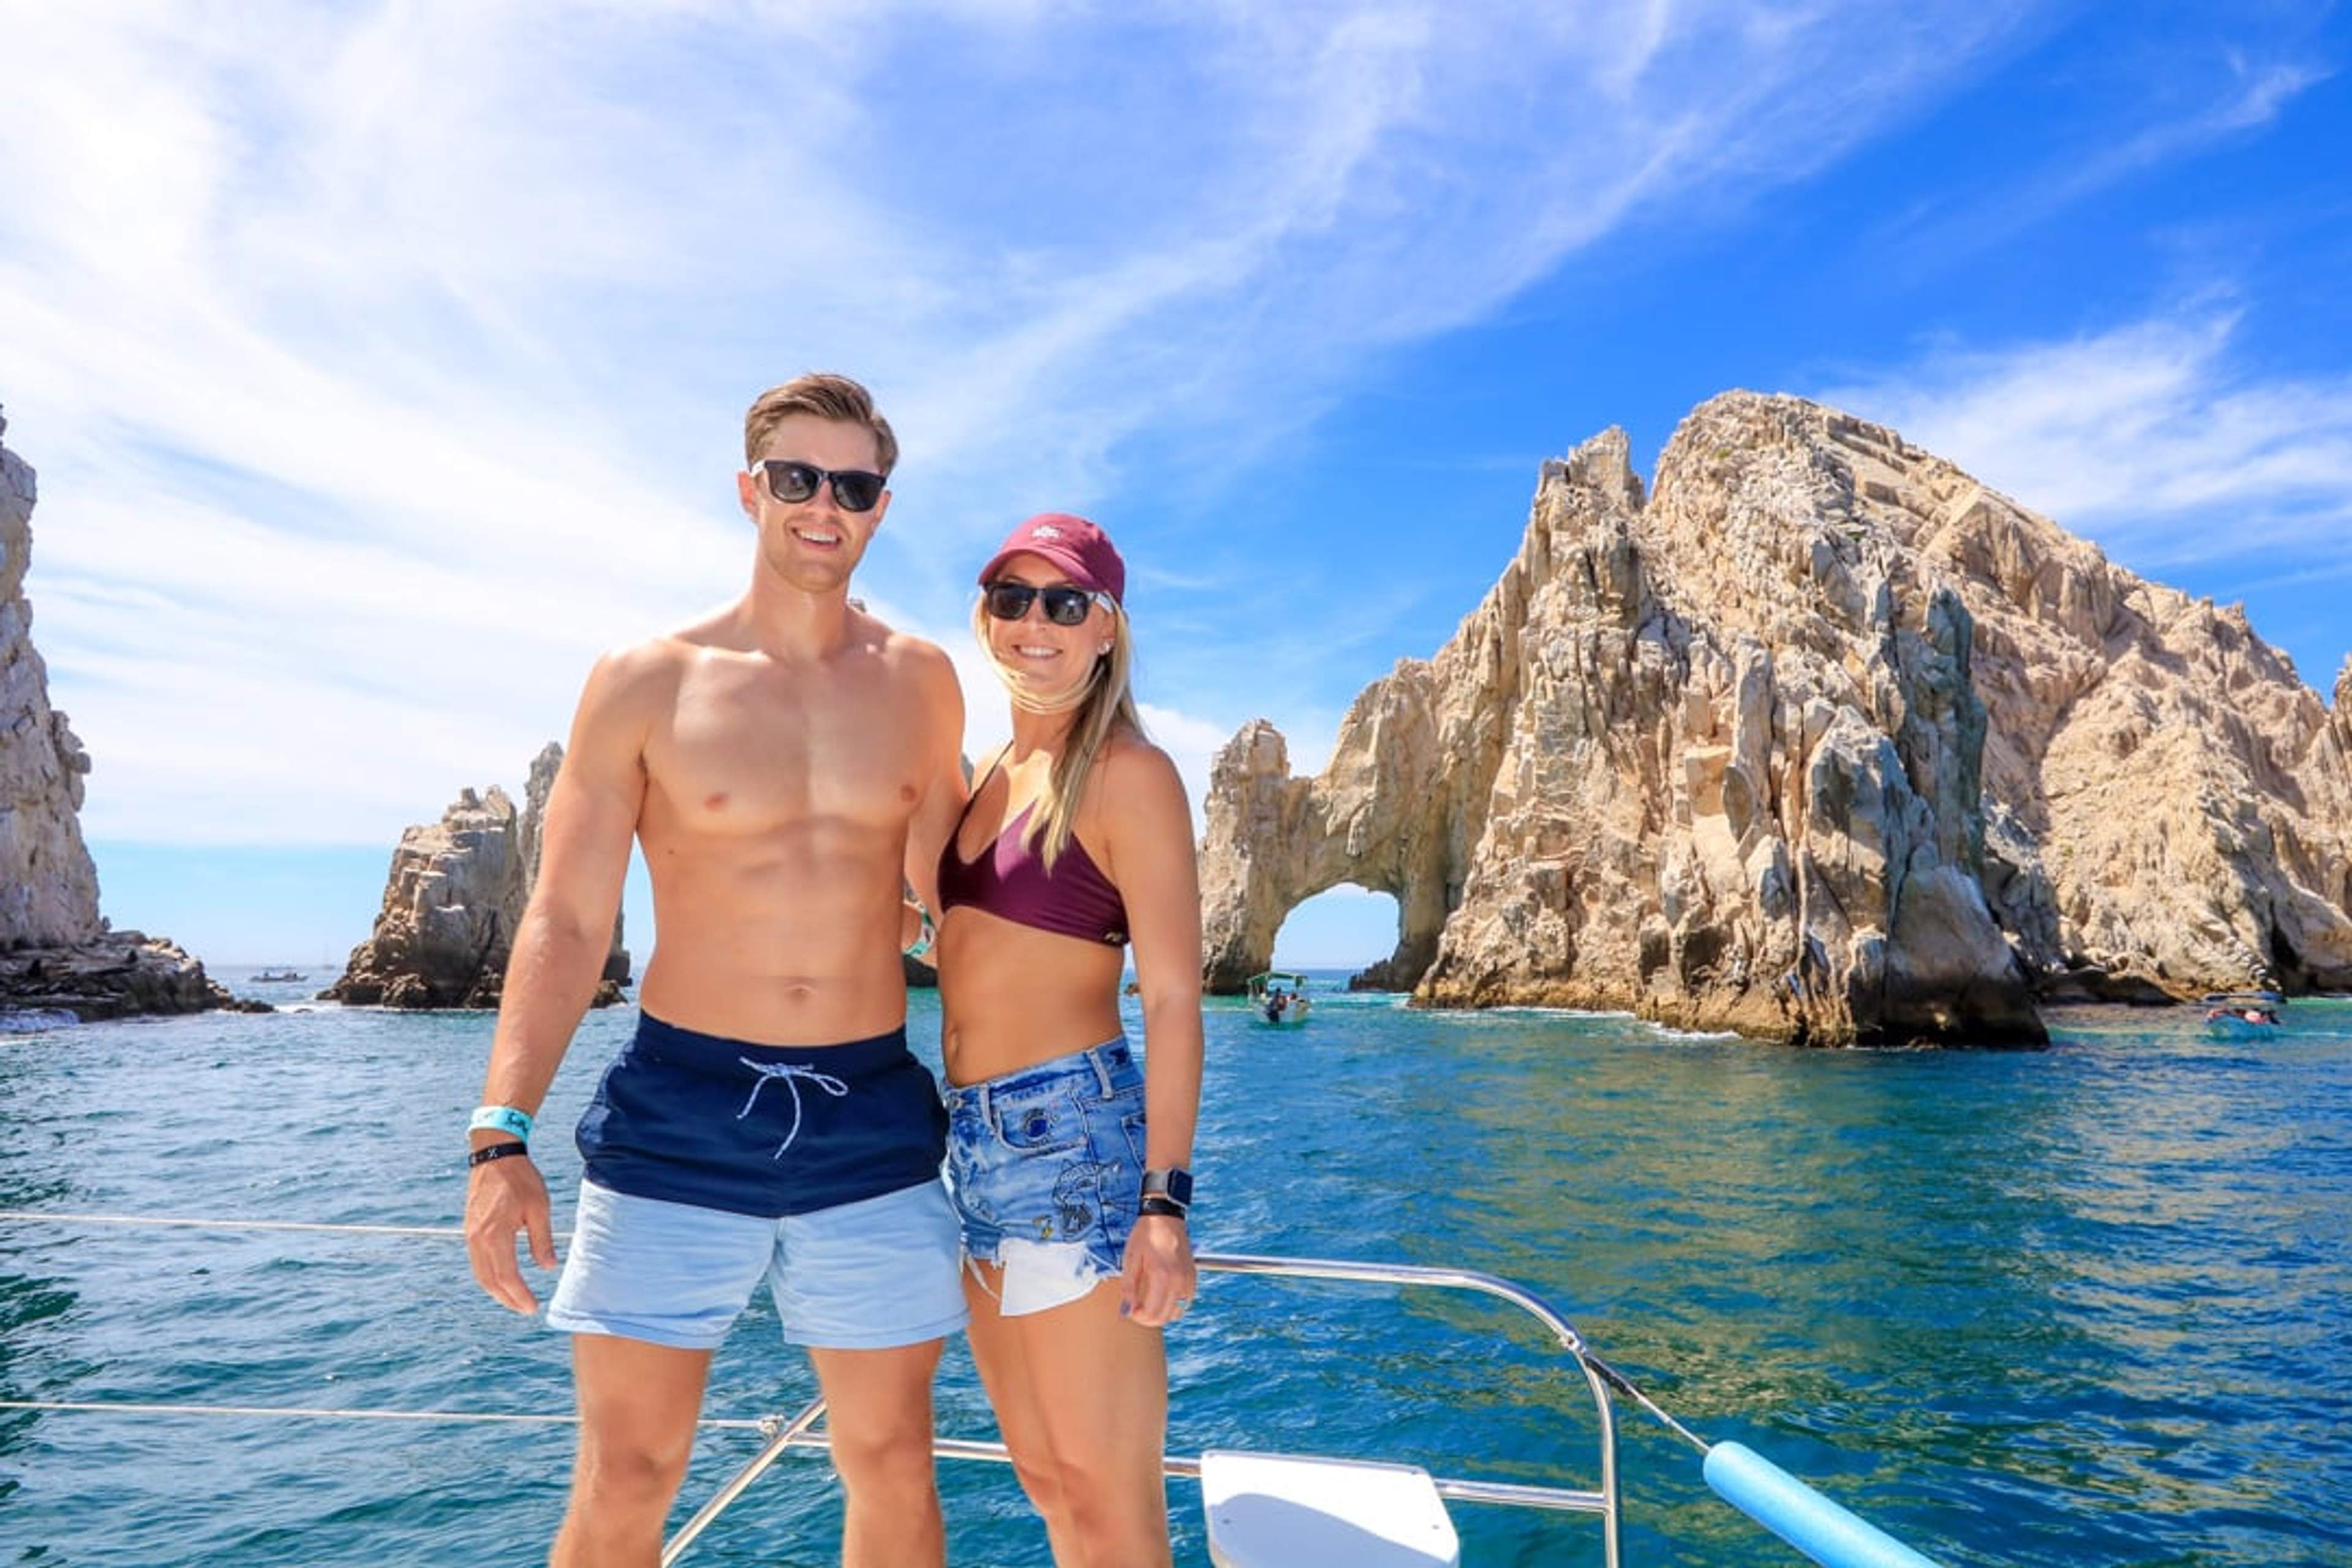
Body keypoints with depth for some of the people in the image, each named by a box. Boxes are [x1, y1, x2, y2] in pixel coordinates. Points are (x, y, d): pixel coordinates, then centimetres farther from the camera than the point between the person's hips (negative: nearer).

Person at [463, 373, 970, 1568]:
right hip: (676, 1120, -2)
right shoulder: (645, 683, -1)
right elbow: (565, 923, -2)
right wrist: (500, 1135, -10)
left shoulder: (919, 682, 7)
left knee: (891, 1470, 11)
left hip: (872, 1124, 2)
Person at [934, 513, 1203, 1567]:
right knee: (1043, 1476, 19)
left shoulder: (1126, 773, -9)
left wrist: (1165, 1202, -18)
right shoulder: (996, 771, 14)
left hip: (1072, 1137, -8)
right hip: (976, 1140, 8)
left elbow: (1173, 996, -14)